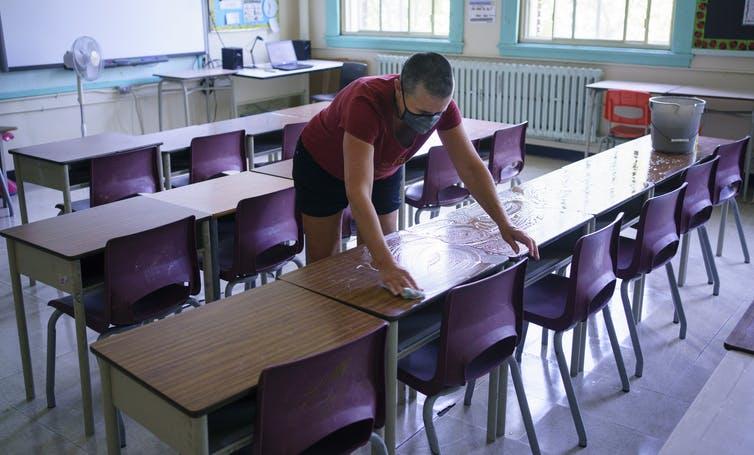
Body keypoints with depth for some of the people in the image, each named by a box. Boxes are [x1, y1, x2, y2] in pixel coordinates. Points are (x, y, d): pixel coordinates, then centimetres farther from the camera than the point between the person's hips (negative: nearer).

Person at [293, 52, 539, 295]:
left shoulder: (439, 104, -27)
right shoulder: (366, 104, -43)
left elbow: (470, 166, -20)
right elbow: (358, 192, -49)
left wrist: (504, 224, -30)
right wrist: (386, 264, -56)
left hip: (383, 171, 4)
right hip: (322, 167, -4)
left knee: (376, 256, 5)